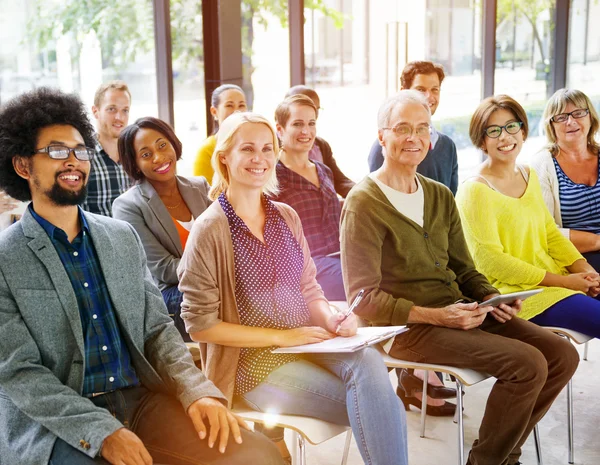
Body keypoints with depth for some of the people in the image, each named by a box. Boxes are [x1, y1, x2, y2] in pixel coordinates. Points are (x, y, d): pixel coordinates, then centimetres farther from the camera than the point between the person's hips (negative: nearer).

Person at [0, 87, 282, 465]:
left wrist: (198, 391, -7)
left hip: (141, 400, 4)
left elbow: (157, 328, 11)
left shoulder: (123, 237, 12)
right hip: (53, 424, -4)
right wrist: (104, 433, -20)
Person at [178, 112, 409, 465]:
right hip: (254, 360, -5)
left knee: (369, 363, -29)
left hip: (308, 342, 5)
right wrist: (281, 336, -14)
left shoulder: (287, 217, 10)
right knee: (379, 407, -22)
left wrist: (331, 318, -7)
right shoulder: (210, 230, -9)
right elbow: (200, 324, -10)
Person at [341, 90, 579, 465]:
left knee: (562, 355, -5)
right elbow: (364, 298, -13)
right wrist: (435, 316, -21)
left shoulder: (440, 197, 15)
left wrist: (491, 298, -4)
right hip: (408, 328, -7)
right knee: (527, 364, -22)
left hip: (458, 311, 8)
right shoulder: (364, 204, -9)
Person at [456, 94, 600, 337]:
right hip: (514, 291, -7)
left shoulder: (528, 176, 12)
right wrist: (563, 281, -14)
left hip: (555, 279, 8)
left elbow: (550, 233, 15)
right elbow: (490, 260, -15)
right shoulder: (475, 191, -12)